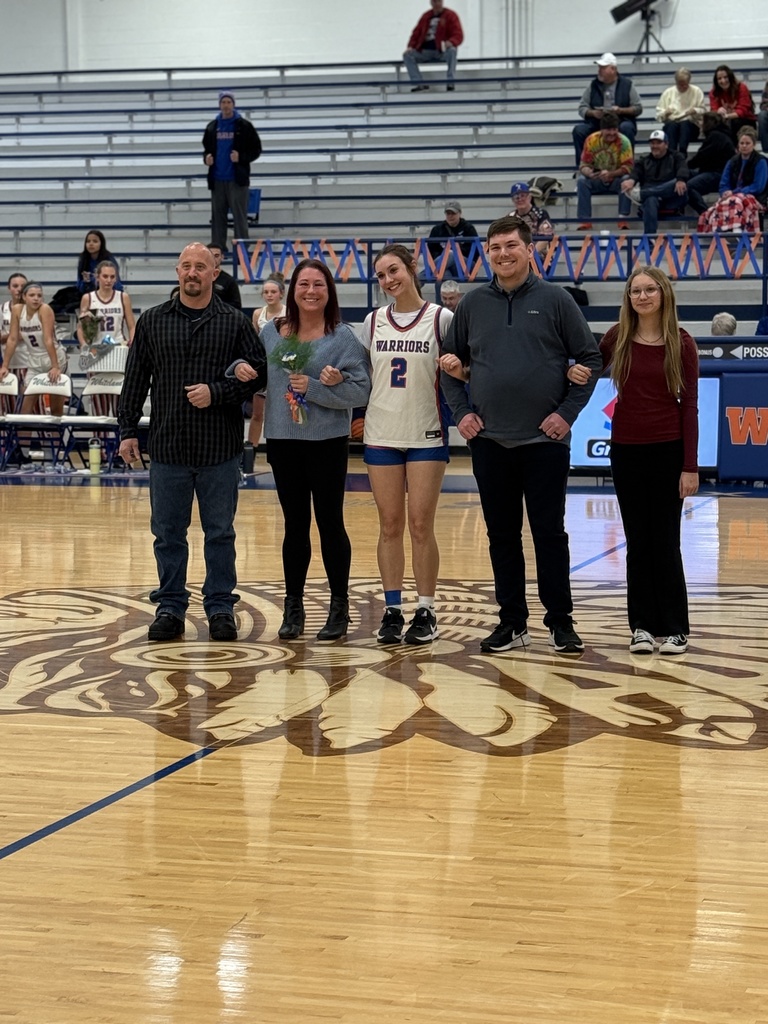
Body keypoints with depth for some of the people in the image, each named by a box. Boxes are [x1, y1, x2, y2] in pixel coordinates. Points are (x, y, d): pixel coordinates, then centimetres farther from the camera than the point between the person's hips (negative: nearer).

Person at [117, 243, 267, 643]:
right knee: (168, 533, 7)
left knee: (220, 533, 6)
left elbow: (257, 372, 0)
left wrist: (216, 392, -12)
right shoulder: (152, 321, 6)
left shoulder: (235, 323, 2)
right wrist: (128, 429, 4)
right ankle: (170, 607, 17)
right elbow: (135, 380, 8)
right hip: (167, 448, 1)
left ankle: (220, 607, 16)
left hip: (221, 449, -1)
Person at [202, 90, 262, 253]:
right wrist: (206, 158, 0)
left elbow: (256, 150, 1)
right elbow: (207, 148, 22)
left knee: (240, 216, -5)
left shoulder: (244, 126, 0)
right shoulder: (212, 127, 11)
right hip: (217, 179, 4)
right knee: (218, 216, 7)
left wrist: (241, 157, -16)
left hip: (237, 179, -4)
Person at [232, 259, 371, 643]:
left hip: (327, 442, -3)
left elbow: (360, 391, -11)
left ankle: (339, 606, 13)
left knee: (330, 523, 2)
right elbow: (256, 375, 17)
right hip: (282, 440, 3)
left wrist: (315, 388, -19)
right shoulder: (271, 332, 7)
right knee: (295, 525, 10)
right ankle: (293, 606, 18)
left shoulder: (343, 337, -5)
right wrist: (239, 367, -5)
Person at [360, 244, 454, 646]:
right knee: (390, 525, 5)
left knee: (420, 525, -2)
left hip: (426, 435, -3)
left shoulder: (441, 318, -2)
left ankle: (425, 612, 7)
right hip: (381, 434, 3)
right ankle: (392, 611, 11)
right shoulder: (373, 322, 8)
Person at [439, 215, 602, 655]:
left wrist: (568, 411, -7)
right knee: (502, 536, 8)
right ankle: (512, 622, 16)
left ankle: (561, 621, 12)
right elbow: (450, 363, 15)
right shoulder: (473, 304, 7)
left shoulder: (555, 300, -1)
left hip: (545, 441, -3)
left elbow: (590, 358, 0)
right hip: (489, 441, 3)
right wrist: (461, 411, 3)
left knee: (550, 533, 2)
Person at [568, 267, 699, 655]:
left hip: (668, 450, -2)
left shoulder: (681, 342, -4)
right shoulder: (618, 337, 2)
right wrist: (574, 371, -11)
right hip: (626, 449, 2)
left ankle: (675, 628, 10)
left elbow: (689, 405, -5)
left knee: (665, 541, 1)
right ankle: (642, 625, 14)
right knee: (637, 540, 7)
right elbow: (590, 368, 15)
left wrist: (690, 466, -9)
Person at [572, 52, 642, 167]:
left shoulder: (627, 84, 3)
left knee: (626, 128, -35)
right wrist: (593, 113, -15)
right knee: (578, 129, -24)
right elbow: (582, 108, 8)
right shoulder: (593, 85, 9)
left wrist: (621, 110, -16)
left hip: (621, 121, -2)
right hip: (597, 123, 2)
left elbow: (638, 108, 2)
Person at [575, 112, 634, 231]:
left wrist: (610, 174, -34)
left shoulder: (623, 141, -15)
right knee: (581, 181, -28)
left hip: (616, 179, -1)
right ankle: (585, 223, -30)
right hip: (597, 180, 1)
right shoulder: (591, 140, -11)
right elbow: (584, 165, -10)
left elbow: (628, 167, -18)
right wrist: (590, 173, -34)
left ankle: (623, 222, -31)